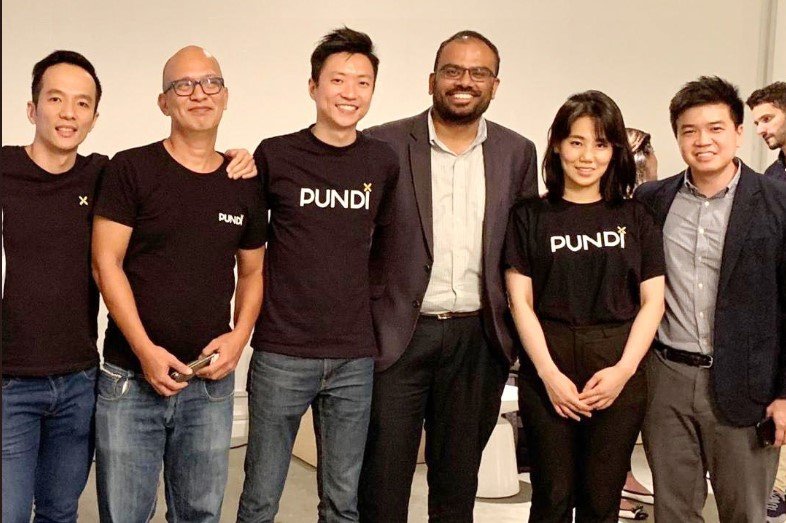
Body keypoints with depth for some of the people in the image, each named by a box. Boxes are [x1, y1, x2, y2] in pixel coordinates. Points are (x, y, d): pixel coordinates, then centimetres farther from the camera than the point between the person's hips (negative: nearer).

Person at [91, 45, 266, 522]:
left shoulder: (244, 184, 7)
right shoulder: (131, 169, -3)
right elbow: (106, 263, -5)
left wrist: (240, 334, -3)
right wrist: (145, 350, -12)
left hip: (211, 381, 3)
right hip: (130, 376, -2)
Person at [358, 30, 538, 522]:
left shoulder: (517, 153, 5)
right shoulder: (384, 144, -4)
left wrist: (516, 332, 8)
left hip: (478, 339, 2)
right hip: (398, 334, -2)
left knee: (458, 483, 16)